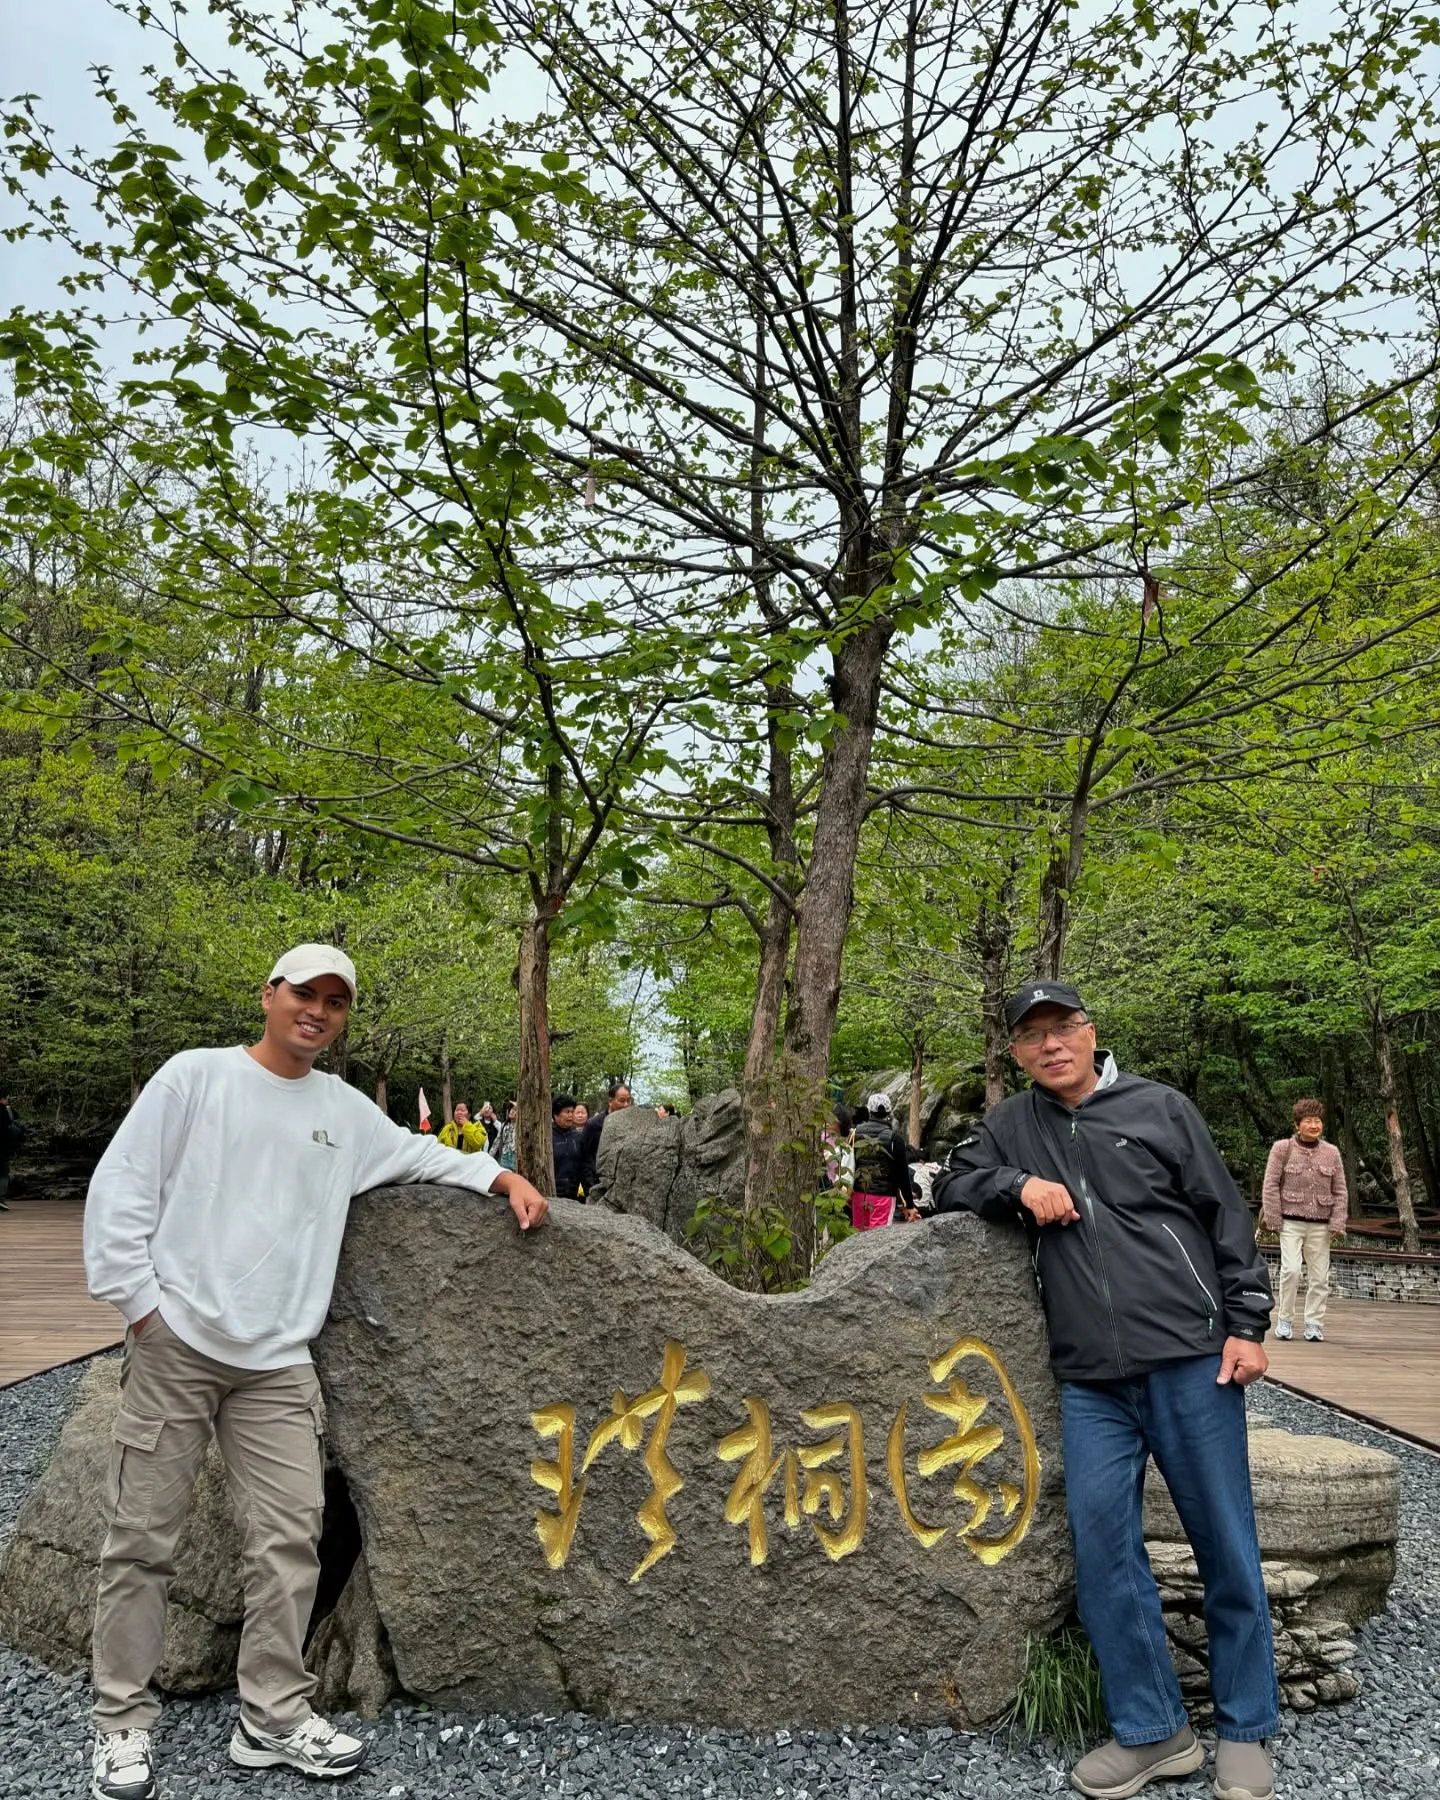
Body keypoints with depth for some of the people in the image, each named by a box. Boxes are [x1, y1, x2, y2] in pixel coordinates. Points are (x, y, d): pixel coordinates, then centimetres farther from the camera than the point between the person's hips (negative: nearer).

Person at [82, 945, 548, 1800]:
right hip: (175, 1344, -3)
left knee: (291, 1537, 1)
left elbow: (418, 1152, 25)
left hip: (278, 1360, 4)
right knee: (144, 1537, 4)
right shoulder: (196, 1074, -1)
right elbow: (121, 1190, -2)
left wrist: (502, 1177, 11)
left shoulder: (345, 1108, 12)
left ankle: (275, 1716, 15)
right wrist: (141, 1303, -7)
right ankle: (124, 1722, 20)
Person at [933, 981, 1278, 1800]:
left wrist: (1246, 1325, -3)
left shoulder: (1161, 1108, 2)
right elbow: (953, 1184, 12)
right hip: (1091, 1383, 2)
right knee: (1102, 1546, 0)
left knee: (1227, 1548, 6)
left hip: (1192, 1362, -2)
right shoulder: (1013, 1124, 10)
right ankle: (1153, 1731, 16)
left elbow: (1227, 1215, 4)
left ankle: (1246, 1733, 23)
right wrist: (1019, 1186, -7)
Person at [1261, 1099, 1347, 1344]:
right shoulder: (1282, 1148, -1)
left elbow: (1340, 1192, 9)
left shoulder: (1331, 1153, 7)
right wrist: (1273, 1218, -7)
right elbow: (1271, 1185, -2)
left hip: (1320, 1225, 3)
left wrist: (1337, 1223, 0)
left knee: (1319, 1277, 5)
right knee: (1291, 1270, -13)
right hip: (1291, 1222, -3)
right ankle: (1284, 1320, 2)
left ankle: (1314, 1324, 17)